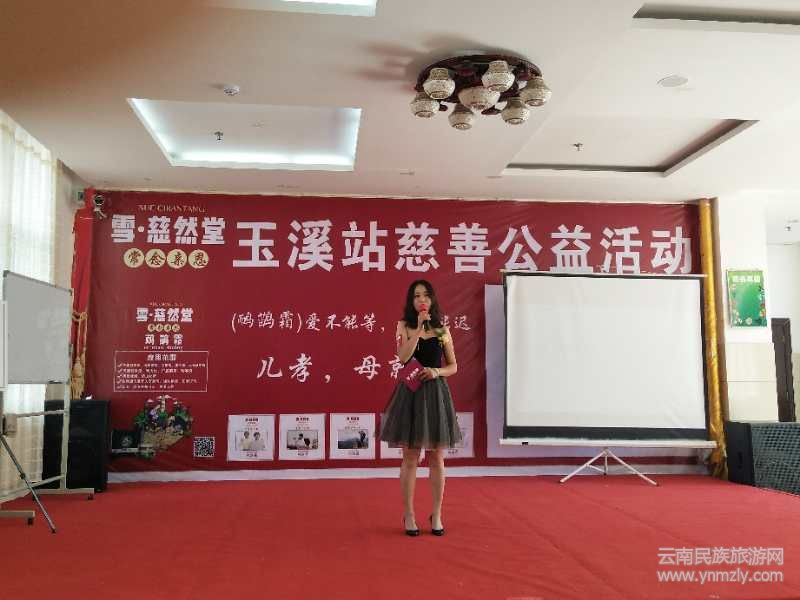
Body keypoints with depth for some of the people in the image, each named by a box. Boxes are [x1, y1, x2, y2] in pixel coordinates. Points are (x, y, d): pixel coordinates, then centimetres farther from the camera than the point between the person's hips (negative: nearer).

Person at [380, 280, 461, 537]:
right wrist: (419, 327, -18)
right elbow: (402, 357, -17)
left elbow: (453, 366, 9)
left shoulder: (442, 330, 6)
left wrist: (437, 372, -11)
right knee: (410, 458, 4)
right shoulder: (404, 326, 1)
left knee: (437, 459, 7)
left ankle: (437, 515, 19)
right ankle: (408, 515, 16)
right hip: (411, 393, -2)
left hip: (436, 394, 2)